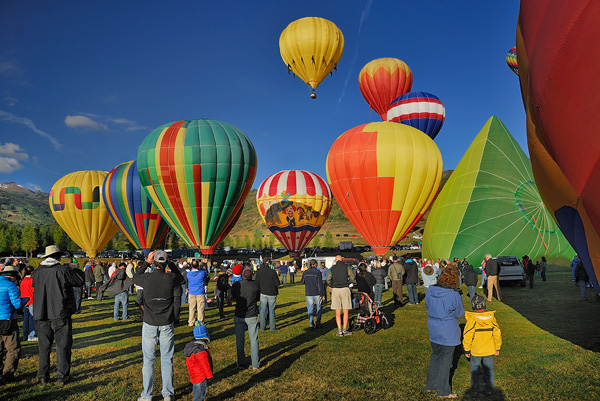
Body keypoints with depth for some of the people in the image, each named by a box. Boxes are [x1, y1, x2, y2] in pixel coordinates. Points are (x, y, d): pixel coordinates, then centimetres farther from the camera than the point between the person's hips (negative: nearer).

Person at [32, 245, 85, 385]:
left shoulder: (37, 272, 3)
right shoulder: (63, 270, -12)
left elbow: (34, 285, 20)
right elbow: (81, 280, -4)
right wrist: (73, 267, 10)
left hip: (41, 315, 5)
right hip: (60, 314, -5)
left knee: (43, 346, 14)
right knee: (63, 345, 4)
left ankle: (42, 377, 19)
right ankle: (62, 376, 7)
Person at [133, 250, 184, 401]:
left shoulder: (147, 278, -12)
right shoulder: (171, 278, -12)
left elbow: (135, 277, 12)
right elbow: (181, 278, 13)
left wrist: (146, 262, 10)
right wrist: (170, 264, 10)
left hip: (150, 325, 0)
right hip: (167, 325, 0)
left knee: (148, 360, 11)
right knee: (167, 360, 11)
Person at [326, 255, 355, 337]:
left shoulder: (332, 268, 10)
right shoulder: (346, 267, 4)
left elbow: (328, 280, 5)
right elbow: (352, 277, -5)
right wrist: (349, 283, 13)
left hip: (335, 290, 2)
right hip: (345, 289, -2)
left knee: (337, 312, 5)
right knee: (345, 311, 6)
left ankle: (339, 331, 3)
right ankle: (344, 330, 7)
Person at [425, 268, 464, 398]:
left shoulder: (430, 292, -4)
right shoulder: (454, 296, -22)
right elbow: (460, 314, -7)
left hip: (433, 331, 6)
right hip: (448, 334, -5)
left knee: (435, 356, 22)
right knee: (445, 360, 8)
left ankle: (430, 385, 34)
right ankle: (443, 391, 22)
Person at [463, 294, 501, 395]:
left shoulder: (472, 320, -20)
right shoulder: (492, 318, -9)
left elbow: (467, 337, -15)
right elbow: (497, 334, -1)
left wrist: (466, 350, -3)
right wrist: (497, 348, 12)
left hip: (475, 351, -2)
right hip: (489, 350, 2)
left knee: (475, 369, 14)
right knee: (488, 369, 17)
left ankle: (474, 388, 23)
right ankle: (489, 389, 24)